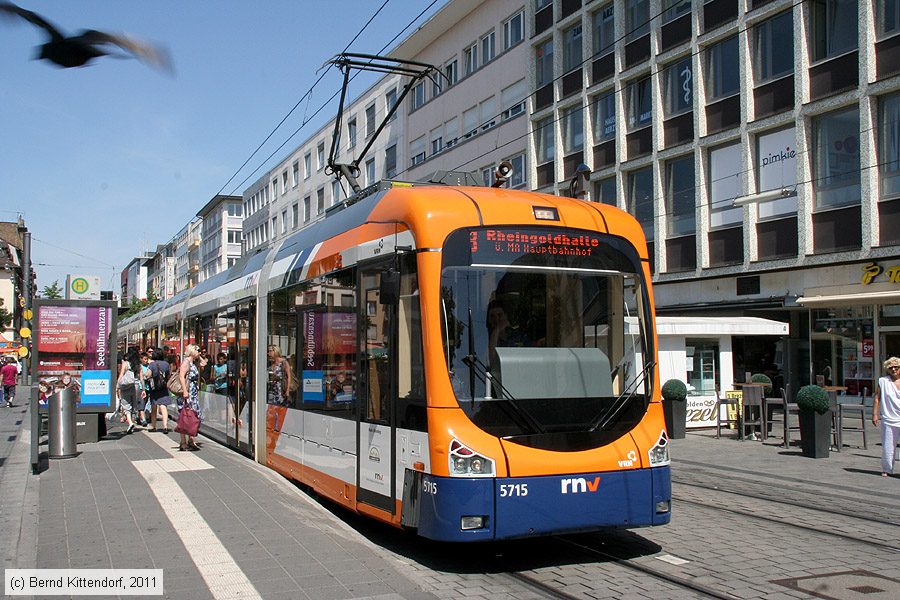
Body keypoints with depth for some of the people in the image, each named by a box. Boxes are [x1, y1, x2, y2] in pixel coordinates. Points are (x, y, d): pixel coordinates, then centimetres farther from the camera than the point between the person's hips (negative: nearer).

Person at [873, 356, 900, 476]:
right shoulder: (883, 381, 4)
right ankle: (887, 469, 20)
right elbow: (877, 398, 6)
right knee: (887, 447, 4)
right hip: (888, 420, 0)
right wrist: (875, 414, 1)